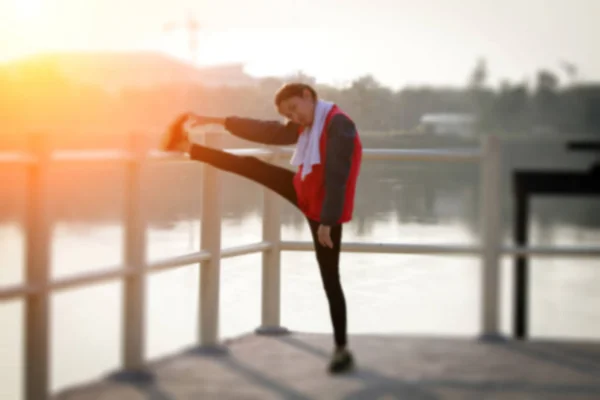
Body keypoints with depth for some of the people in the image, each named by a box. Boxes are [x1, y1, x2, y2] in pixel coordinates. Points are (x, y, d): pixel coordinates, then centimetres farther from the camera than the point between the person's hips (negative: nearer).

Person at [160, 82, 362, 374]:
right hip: (306, 194, 8)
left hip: (324, 209, -8)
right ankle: (186, 147, 23)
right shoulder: (307, 125, 7)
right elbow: (268, 132, 13)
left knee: (329, 278, -4)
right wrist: (218, 121, 12)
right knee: (252, 167, 10)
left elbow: (337, 176, -27)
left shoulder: (339, 125, -23)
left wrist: (327, 221, -30)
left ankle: (341, 350, 5)